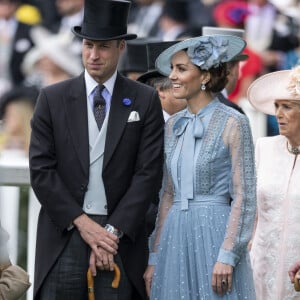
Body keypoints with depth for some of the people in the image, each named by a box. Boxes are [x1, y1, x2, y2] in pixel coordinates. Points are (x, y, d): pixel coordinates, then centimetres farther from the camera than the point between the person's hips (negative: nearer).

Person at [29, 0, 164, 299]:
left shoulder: (145, 101, 5)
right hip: (64, 234, 1)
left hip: (119, 236, 0)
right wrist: (82, 223, -7)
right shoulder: (52, 99, 6)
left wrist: (112, 230, -9)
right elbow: (41, 170, 1)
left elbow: (149, 173, -1)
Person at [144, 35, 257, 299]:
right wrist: (155, 257, 11)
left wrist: (227, 256, -16)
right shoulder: (174, 125, 12)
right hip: (176, 238, 6)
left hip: (214, 234, -6)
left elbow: (244, 197, -9)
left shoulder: (233, 123, -6)